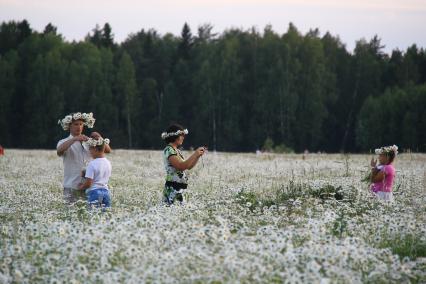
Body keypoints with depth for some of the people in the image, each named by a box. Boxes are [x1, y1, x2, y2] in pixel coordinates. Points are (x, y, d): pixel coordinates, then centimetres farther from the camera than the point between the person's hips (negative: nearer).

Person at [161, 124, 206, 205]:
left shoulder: (176, 150, 17)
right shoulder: (169, 150, -11)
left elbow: (189, 166, 23)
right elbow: (181, 166, -22)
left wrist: (198, 155, 11)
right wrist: (195, 154, -16)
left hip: (179, 189, 10)